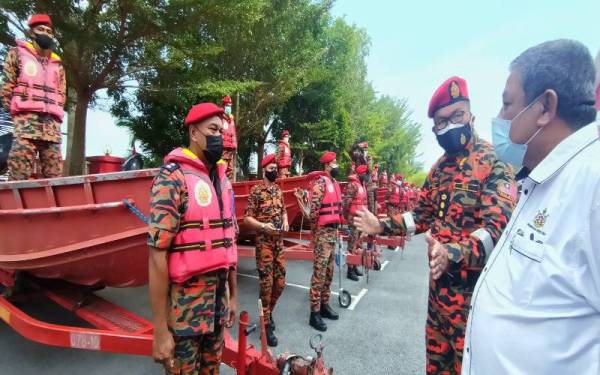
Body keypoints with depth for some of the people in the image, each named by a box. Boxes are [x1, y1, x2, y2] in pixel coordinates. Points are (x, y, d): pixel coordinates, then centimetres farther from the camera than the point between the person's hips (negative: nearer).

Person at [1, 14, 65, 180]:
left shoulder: (57, 63, 23)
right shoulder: (17, 54, 13)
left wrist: (53, 117, 9)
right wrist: (18, 113, 1)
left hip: (52, 124, 3)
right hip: (27, 121, -3)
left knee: (54, 177, -3)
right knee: (19, 176, -14)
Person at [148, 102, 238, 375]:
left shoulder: (223, 181, 7)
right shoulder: (173, 177, -15)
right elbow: (158, 254, -18)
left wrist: (232, 294, 15)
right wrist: (160, 330, -17)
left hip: (218, 300, 7)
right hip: (184, 303, -6)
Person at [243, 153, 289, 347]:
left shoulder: (278, 190, 12)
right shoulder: (256, 191, -8)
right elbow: (247, 218, -10)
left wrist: (285, 221, 1)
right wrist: (263, 225, -24)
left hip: (279, 241, 6)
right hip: (264, 242, -6)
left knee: (280, 282, 12)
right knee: (267, 283, -1)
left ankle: (269, 312, 35)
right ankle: (266, 325, 13)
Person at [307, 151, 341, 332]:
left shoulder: (334, 183, 14)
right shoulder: (320, 182, -13)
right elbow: (314, 209, -19)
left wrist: (337, 229, 17)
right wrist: (315, 232, -14)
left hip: (333, 230, 9)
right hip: (323, 232, -9)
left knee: (329, 271, 15)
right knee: (319, 272, -5)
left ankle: (324, 304, 27)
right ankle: (315, 313, 3)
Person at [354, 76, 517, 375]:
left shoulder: (494, 162, -14)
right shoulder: (439, 167, 9)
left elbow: (498, 228, -25)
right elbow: (423, 215, 14)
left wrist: (453, 254, -41)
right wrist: (381, 225, 5)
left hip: (473, 283, -7)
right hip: (439, 280, 7)